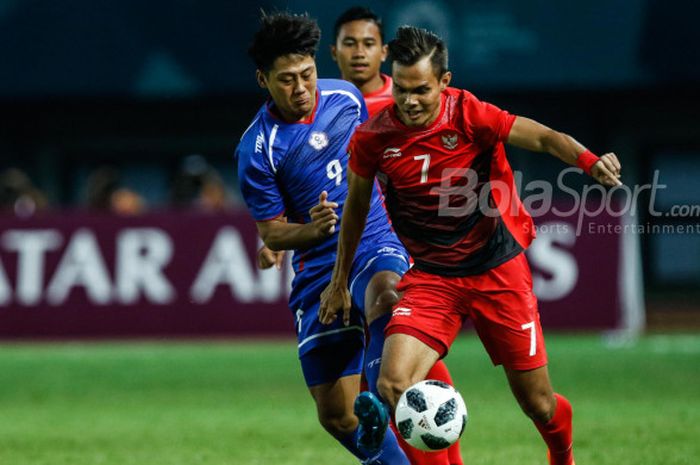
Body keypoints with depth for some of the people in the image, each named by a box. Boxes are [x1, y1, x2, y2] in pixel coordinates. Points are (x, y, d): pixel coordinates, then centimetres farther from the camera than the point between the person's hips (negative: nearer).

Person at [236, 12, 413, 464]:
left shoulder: (345, 96, 1)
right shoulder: (257, 149, -10)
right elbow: (271, 233, -3)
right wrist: (311, 230, -23)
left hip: (376, 246, 0)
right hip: (318, 270, 0)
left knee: (384, 299, -38)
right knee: (335, 415, 1)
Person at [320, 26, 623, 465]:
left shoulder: (469, 115, -15)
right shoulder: (371, 140, -7)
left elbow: (544, 137, -15)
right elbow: (356, 206, 10)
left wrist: (590, 160, -36)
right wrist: (339, 280, 18)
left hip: (498, 270, -2)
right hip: (431, 277, 2)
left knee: (538, 404, 6)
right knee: (392, 386, -23)